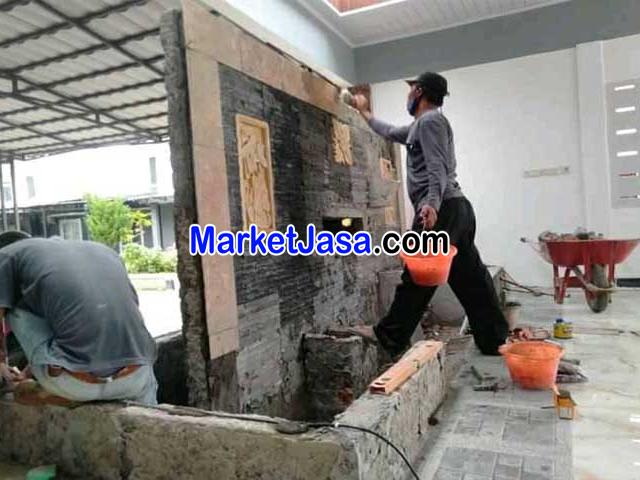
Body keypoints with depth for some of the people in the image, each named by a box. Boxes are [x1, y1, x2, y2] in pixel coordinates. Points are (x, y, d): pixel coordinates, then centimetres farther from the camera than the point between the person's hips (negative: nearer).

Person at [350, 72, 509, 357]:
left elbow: (438, 167, -17)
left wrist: (432, 203, -31)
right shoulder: (421, 125, 27)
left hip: (442, 209, -10)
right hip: (457, 208, 10)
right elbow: (391, 133, 43)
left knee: (416, 277, -5)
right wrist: (365, 113, 52)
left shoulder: (430, 120, -3)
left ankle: (389, 338, 3)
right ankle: (496, 340, 14)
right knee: (470, 279, 9)